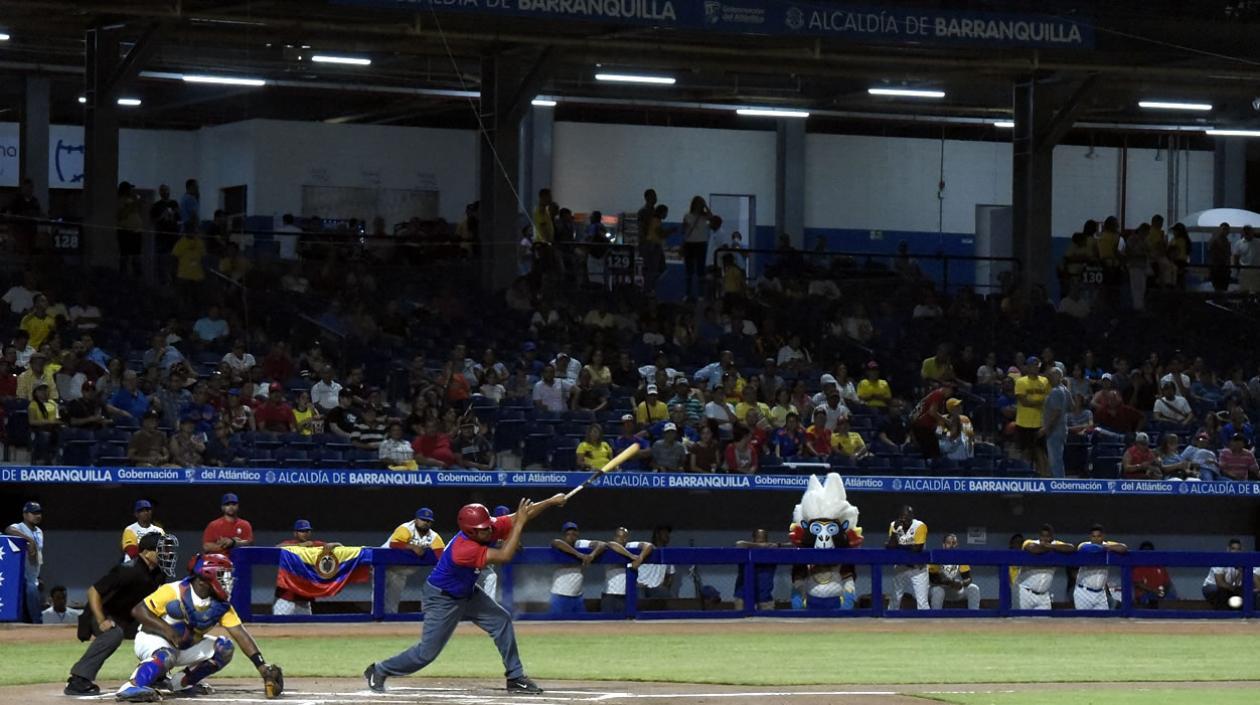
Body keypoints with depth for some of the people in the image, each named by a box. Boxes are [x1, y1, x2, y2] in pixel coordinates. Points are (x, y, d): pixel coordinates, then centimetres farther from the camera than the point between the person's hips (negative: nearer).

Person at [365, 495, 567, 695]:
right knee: (427, 652, -3)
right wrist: (519, 524, -39)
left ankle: (515, 678, 8)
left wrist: (551, 502, -19)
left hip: (467, 592, 8)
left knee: (501, 620, 0)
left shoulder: (488, 528, -16)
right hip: (443, 599, -8)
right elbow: (504, 556, -43)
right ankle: (379, 671, 17)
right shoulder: (463, 549, -39)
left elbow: (520, 516, -11)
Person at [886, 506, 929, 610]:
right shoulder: (894, 525, -5)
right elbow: (891, 548, -12)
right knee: (894, 601, 12)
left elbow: (917, 549, -25)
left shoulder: (920, 526, -18)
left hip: (917, 568, -4)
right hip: (900, 567, 4)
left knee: (922, 602, -10)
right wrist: (895, 531, -24)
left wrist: (899, 547, -15)